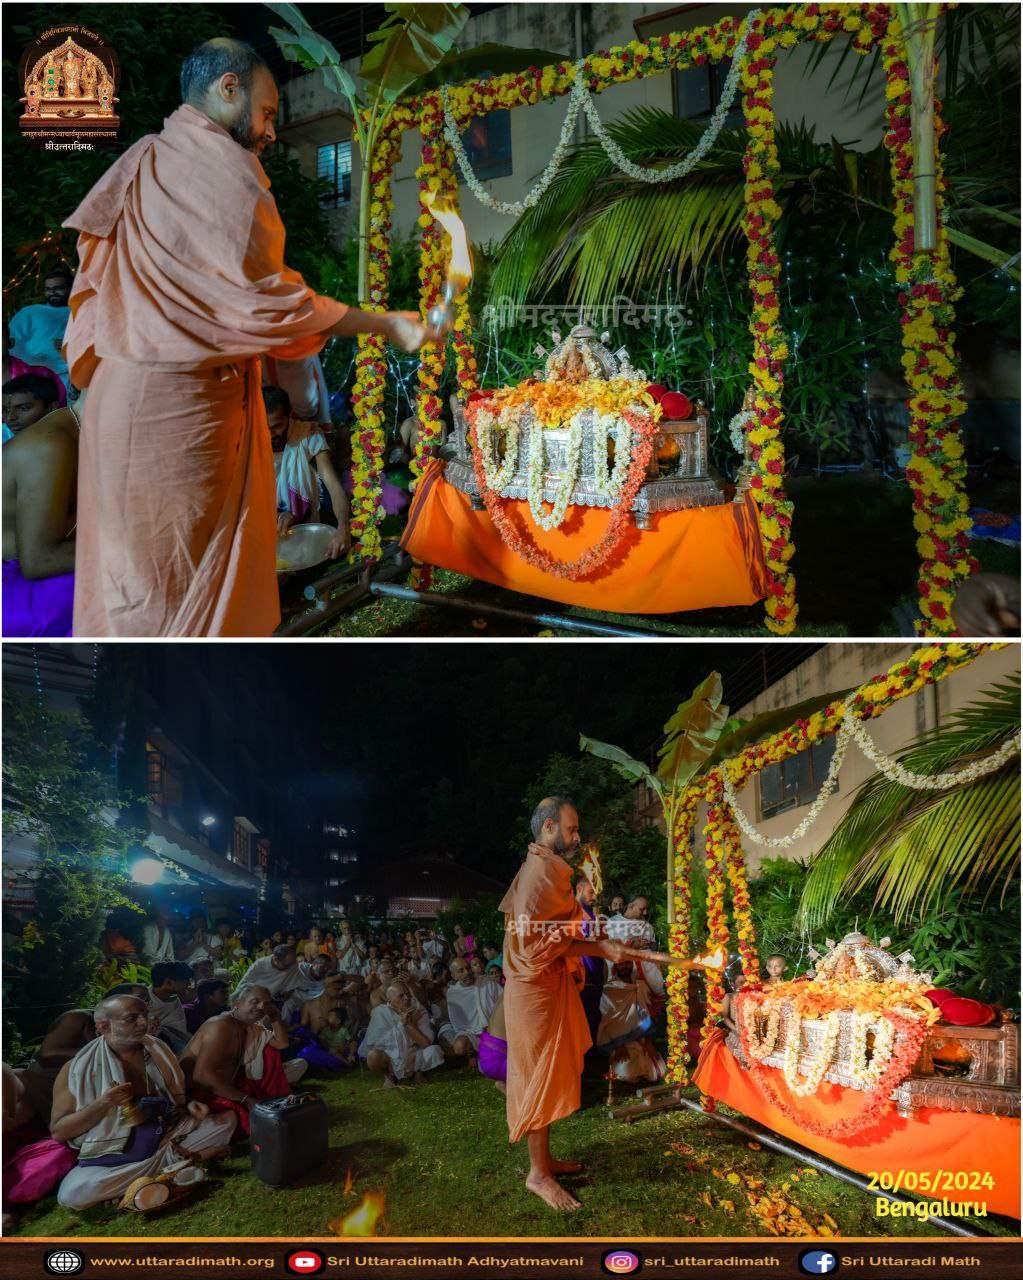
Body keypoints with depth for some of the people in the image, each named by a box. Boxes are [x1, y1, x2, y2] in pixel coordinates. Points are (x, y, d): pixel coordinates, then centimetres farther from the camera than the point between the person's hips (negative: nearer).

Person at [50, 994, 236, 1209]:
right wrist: (102, 1104, -22)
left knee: (227, 1120, -8)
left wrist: (189, 1105, -5)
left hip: (167, 1138, 3)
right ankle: (172, 1161, -18)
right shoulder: (77, 1068, -6)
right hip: (114, 1154, -3)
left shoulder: (157, 1051, 5)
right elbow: (58, 1131, -8)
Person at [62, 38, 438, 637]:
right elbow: (268, 299, -16)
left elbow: (96, 286, 17)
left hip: (122, 392, 8)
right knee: (186, 580, 1)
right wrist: (388, 323, -11)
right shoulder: (221, 165, -11)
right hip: (182, 403, -8)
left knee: (132, 562, 14)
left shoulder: (138, 164, 16)